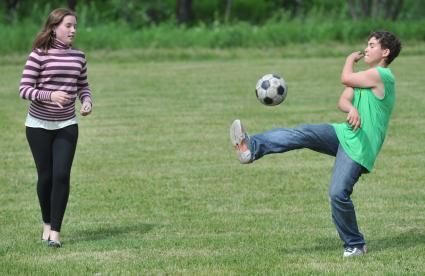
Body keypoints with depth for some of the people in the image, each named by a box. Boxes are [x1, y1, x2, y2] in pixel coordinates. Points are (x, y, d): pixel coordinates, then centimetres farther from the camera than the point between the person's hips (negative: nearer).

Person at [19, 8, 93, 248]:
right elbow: (24, 89, -13)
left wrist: (87, 101, -7)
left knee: (62, 175, -10)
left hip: (67, 125, 2)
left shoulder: (78, 57, 3)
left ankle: (55, 232, -7)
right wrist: (50, 95, -29)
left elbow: (83, 86, 15)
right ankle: (47, 223, 28)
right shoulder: (39, 56, -11)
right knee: (46, 176, 5)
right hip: (39, 125, -2)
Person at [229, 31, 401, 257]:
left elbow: (346, 79, -8)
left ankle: (355, 245, 1)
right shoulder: (367, 76, 17)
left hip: (359, 146, -8)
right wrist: (352, 109, -21)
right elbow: (343, 101, 4)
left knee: (338, 193, -17)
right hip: (344, 134, 8)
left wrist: (351, 59, 13)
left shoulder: (382, 75, -12)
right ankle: (251, 147, -28)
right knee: (304, 133, -15)